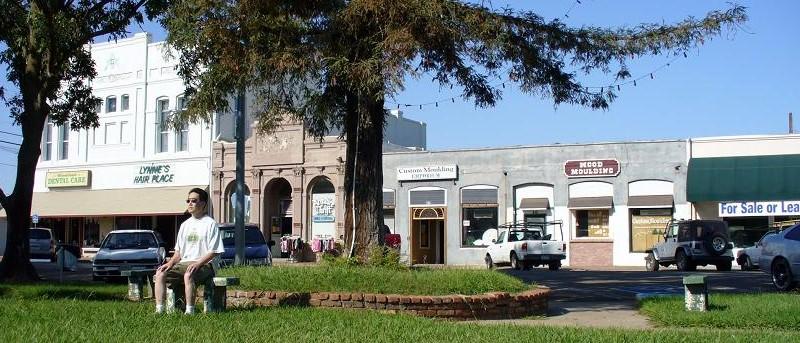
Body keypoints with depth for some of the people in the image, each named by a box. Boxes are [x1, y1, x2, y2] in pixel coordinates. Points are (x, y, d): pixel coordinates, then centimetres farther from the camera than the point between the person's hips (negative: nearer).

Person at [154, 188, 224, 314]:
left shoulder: (210, 224, -1)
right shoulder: (185, 225, 19)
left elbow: (213, 252, -8)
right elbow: (178, 251, 20)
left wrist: (197, 263, -20)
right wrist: (170, 263, 1)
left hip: (203, 265, -7)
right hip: (183, 263, 7)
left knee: (188, 275, -37)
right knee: (160, 274, -15)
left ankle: (189, 312, -33)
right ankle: (159, 310, -18)